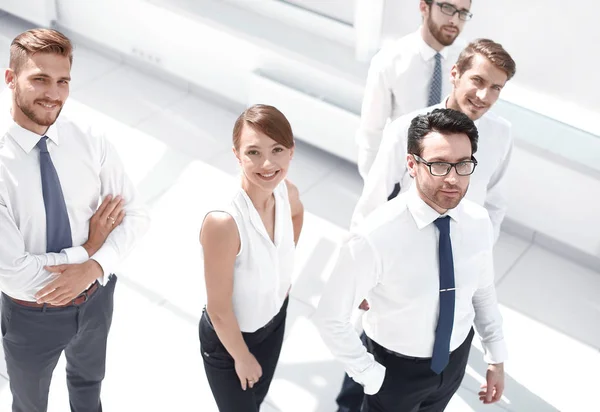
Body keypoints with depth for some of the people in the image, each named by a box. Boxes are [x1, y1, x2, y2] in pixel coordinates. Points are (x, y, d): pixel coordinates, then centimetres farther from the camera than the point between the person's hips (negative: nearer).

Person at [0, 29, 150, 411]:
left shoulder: (90, 140, -17)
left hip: (96, 296, 4)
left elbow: (137, 215, -10)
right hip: (31, 314, -3)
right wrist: (89, 248, -20)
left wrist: (95, 267, -26)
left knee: (89, 378, 34)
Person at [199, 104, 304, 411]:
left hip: (275, 320, 6)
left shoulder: (287, 192, -19)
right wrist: (242, 357, -12)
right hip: (228, 337, -6)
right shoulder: (222, 222, -39)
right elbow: (218, 309, -26)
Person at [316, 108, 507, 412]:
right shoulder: (375, 237, -33)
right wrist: (370, 376, -18)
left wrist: (496, 358, 9)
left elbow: (483, 290, 3)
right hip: (397, 367, -5)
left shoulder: (479, 222, -15)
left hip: (455, 359, 5)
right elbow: (330, 318, -23)